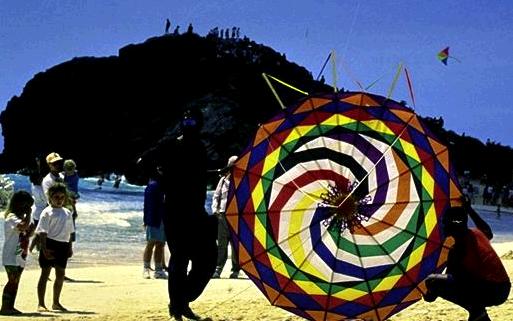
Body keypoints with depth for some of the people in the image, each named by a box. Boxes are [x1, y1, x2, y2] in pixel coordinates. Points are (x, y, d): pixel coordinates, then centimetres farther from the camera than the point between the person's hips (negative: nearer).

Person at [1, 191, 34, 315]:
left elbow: (25, 234, 21)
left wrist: (32, 228, 3)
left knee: (15, 282, 10)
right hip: (11, 257, -10)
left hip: (19, 257, 10)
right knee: (12, 281, -10)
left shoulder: (20, 217, 17)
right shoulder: (11, 217, -13)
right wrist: (28, 214, -21)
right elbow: (23, 226, -32)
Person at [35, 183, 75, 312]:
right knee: (45, 272, -1)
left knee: (61, 274, 9)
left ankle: (56, 302, 22)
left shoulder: (67, 213, 12)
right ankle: (41, 304, 3)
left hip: (63, 245, 6)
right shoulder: (47, 212, -6)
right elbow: (42, 232, -9)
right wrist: (44, 249, -17)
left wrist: (70, 248, 13)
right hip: (50, 244, -6)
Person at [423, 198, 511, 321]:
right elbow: (488, 232, 40)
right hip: (504, 290, 9)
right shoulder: (477, 233, 13)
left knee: (431, 281, -11)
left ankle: (475, 310, -8)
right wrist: (469, 210, 46)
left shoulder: (457, 250, -8)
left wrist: (431, 294, 13)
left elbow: (449, 277, -5)